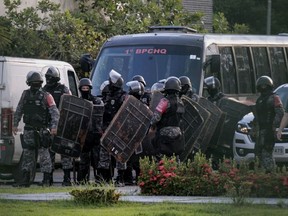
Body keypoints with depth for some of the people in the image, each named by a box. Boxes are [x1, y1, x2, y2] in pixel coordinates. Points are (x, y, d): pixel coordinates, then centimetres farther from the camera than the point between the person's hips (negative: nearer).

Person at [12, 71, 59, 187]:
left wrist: (54, 126, -19)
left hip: (42, 130, -5)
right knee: (27, 154, 7)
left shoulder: (46, 96, -5)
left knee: (44, 153, -5)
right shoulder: (25, 94, 9)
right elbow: (18, 111, 18)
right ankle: (25, 180, 13)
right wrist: (15, 124, 14)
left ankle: (46, 180, -1)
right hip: (29, 129, 5)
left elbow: (55, 112, -8)